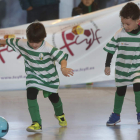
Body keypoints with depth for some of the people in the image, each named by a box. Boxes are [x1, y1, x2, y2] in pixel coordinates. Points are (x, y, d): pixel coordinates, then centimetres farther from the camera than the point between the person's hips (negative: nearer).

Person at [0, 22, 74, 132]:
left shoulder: (48, 49, -31)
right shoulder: (22, 44, -18)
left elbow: (62, 56, -34)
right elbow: (11, 41, 2)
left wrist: (63, 68, -53)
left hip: (49, 77, -2)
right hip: (33, 76, 2)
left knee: (53, 97, 16)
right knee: (31, 95, -21)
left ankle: (60, 115, 51)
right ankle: (36, 123, -19)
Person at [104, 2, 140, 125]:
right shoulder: (119, 34, -13)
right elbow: (111, 50, -3)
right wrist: (107, 65, 0)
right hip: (122, 68, 1)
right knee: (120, 90, 12)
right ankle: (116, 114, 27)